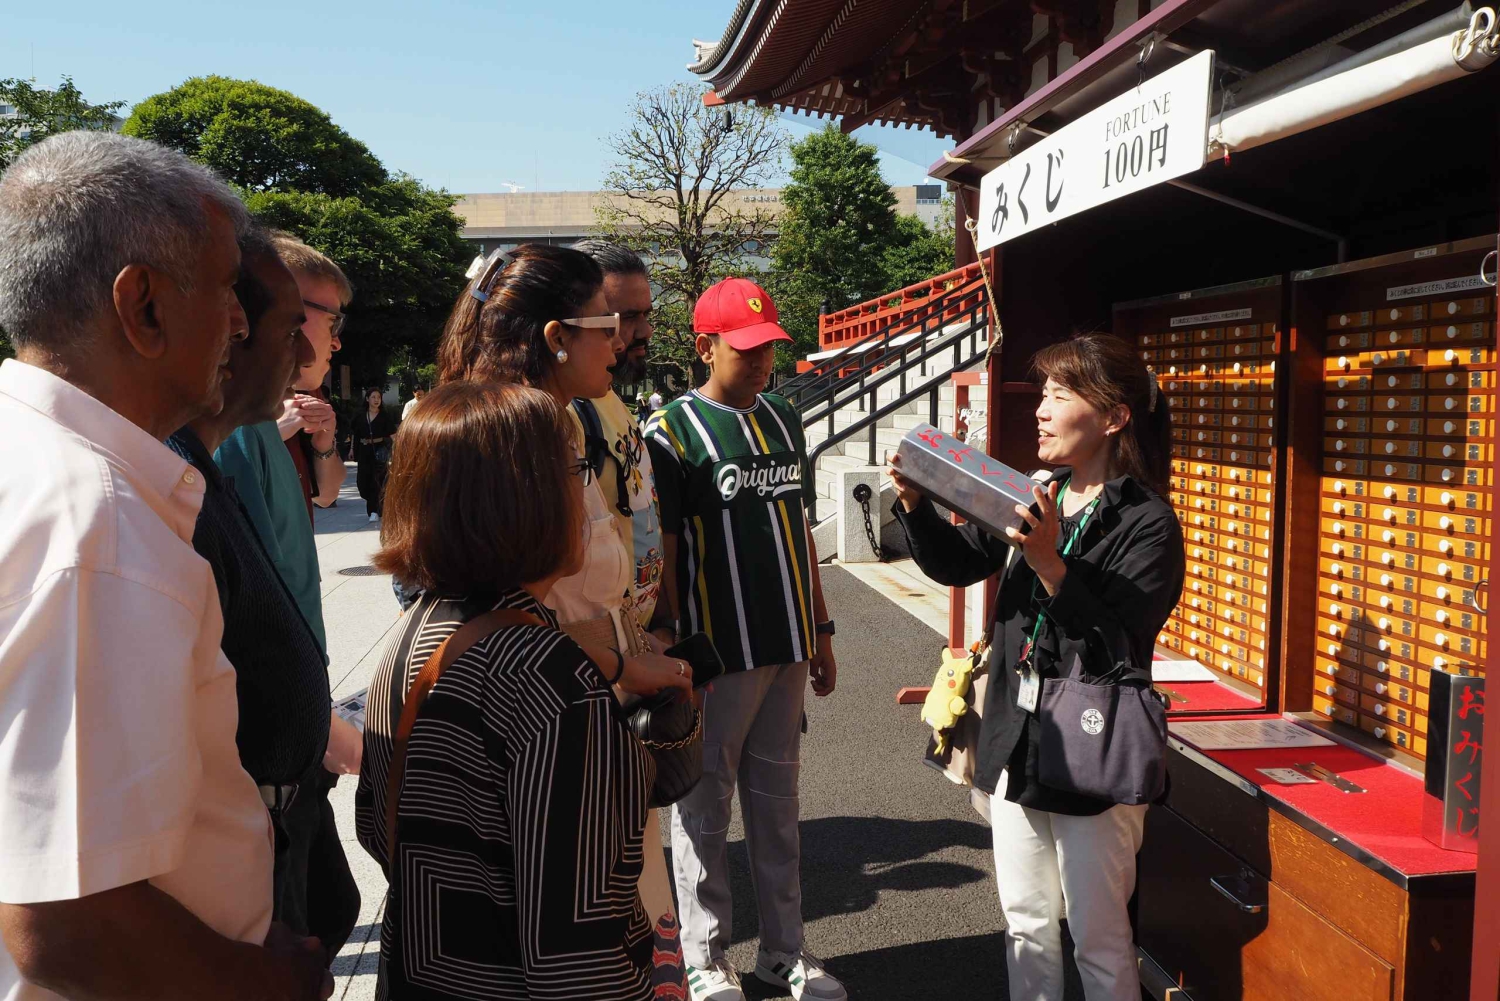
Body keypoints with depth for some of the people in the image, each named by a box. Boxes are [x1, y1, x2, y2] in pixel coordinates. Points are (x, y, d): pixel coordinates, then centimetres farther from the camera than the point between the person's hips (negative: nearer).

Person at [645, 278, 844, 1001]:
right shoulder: (671, 433, -9)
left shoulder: (783, 419, 10)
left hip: (785, 646, 6)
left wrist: (820, 630, 15)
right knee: (705, 807, 8)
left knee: (777, 803, 15)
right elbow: (661, 556, -10)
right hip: (715, 653, -6)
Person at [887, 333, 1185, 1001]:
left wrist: (1049, 563, -33)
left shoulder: (1148, 524, -15)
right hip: (1015, 746, 7)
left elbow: (1117, 651, -24)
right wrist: (914, 503, -8)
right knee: (1026, 925, 20)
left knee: (1098, 939, 9)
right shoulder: (1036, 495, 4)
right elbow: (958, 564, 8)